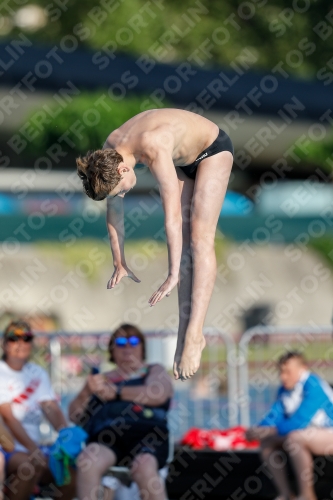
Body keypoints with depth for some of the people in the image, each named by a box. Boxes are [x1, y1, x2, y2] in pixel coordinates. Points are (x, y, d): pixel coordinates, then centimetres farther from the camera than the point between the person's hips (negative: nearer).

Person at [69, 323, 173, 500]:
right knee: (87, 460, -34)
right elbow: (75, 415, 21)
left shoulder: (154, 371, 24)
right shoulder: (103, 379, 31)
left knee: (144, 467, -38)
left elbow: (158, 394, 0)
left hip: (144, 431, -2)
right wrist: (87, 392, -1)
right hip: (107, 434, 2)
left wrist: (116, 392, -7)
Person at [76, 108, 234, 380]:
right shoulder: (108, 154, -18)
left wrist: (173, 276, -39)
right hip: (183, 160, 7)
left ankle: (194, 335, -22)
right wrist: (119, 263, 4)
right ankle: (185, 332, 1)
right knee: (182, 245, -1)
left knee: (199, 238, -17)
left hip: (213, 149, -7)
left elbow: (173, 217, -42)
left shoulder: (154, 151, -41)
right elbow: (114, 211, -3)